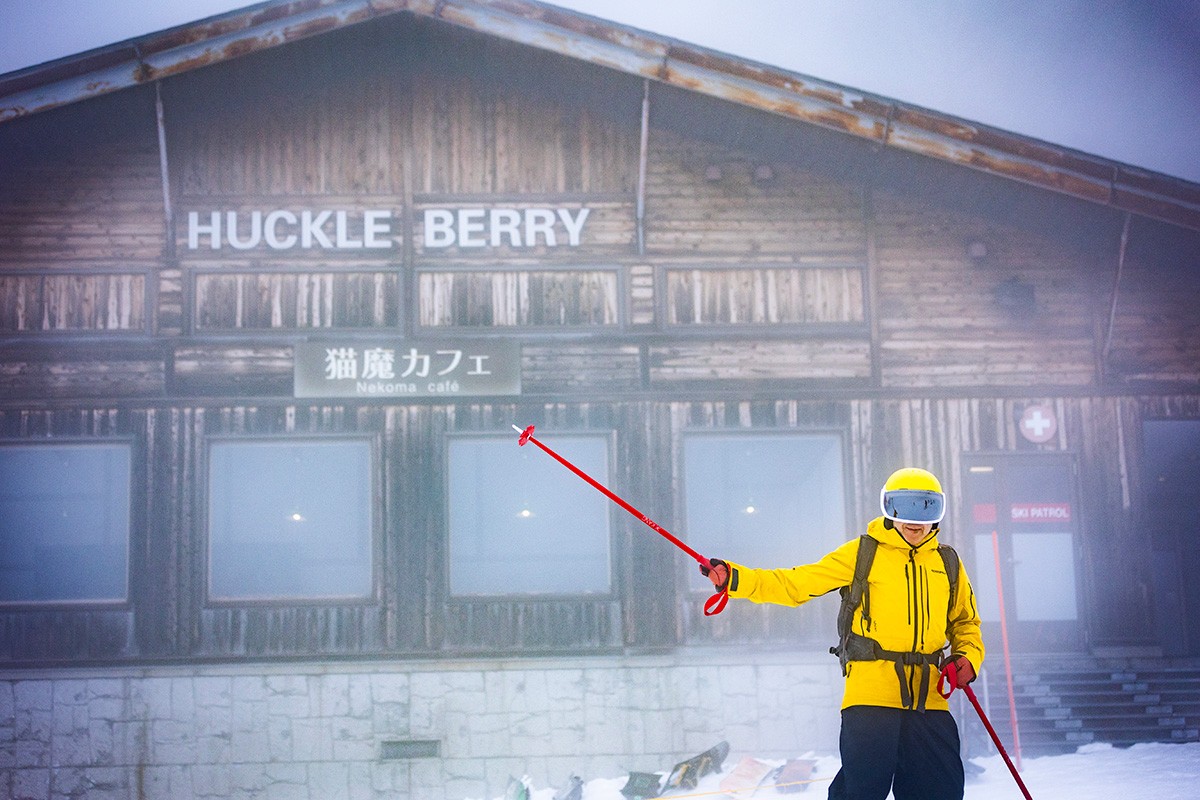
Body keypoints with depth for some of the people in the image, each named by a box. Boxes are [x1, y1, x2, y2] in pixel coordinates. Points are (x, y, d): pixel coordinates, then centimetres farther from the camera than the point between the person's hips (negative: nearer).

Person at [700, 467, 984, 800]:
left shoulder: (947, 564, 15)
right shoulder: (862, 553, 4)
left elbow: (965, 622, 28)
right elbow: (796, 584, 0)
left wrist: (967, 658, 6)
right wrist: (734, 579, -12)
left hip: (928, 697, 4)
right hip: (870, 693, -4)